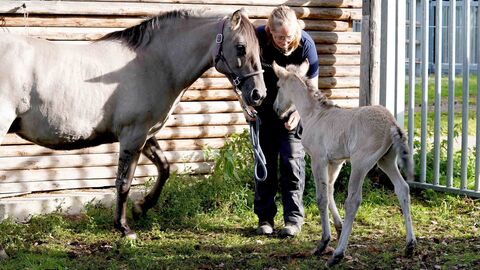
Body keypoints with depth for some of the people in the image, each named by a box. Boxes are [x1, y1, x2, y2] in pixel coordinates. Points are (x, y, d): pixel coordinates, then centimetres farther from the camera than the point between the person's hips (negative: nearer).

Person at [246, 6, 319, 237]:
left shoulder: (305, 44, -25)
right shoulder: (257, 38, -24)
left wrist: (299, 112, -31)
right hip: (264, 105, 2)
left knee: (292, 159, -7)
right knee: (265, 160, 4)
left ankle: (293, 218, -2)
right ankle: (264, 217, 13)